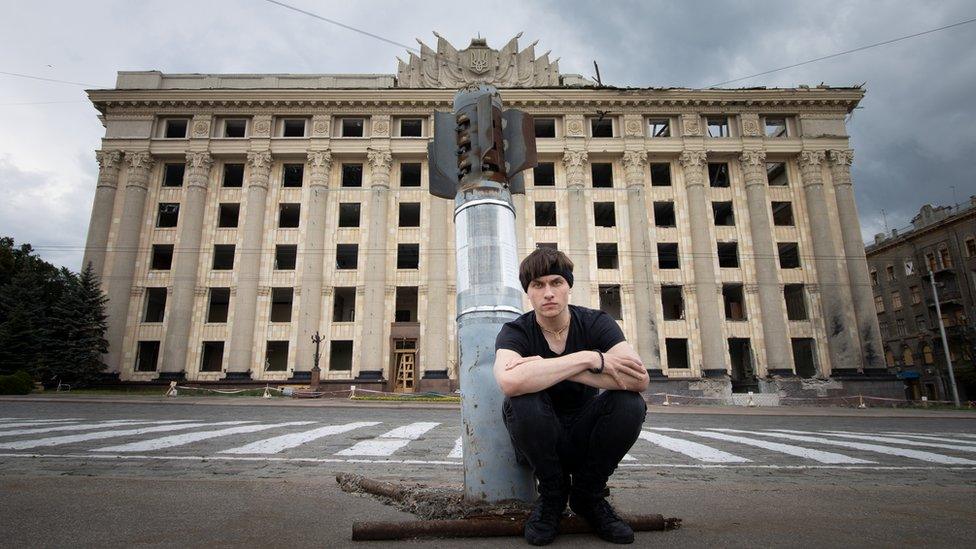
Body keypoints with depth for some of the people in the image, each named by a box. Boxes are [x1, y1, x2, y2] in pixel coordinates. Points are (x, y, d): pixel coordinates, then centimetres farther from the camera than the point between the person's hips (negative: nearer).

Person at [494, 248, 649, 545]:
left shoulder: (596, 323, -9)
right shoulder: (515, 332, -15)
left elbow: (639, 379, -28)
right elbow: (510, 382, -40)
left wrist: (549, 369, -31)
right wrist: (589, 358, -36)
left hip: (585, 437, 2)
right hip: (539, 442, -2)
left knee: (631, 403, -26)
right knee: (522, 401, -33)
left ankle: (587, 494, 0)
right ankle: (553, 493, -4)